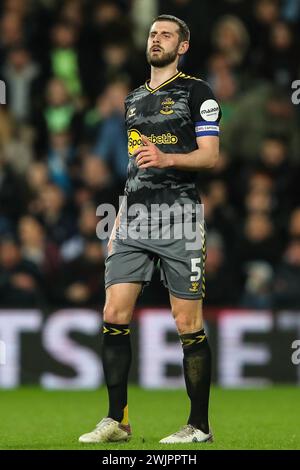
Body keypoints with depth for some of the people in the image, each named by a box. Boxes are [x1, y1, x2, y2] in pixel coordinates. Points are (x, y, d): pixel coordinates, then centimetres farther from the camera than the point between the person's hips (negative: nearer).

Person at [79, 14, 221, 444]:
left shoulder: (196, 92, 1)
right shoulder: (134, 99, 21)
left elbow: (210, 155, -6)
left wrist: (166, 158, -22)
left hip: (179, 218, -6)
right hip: (134, 218, 6)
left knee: (188, 323, -5)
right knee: (114, 316, -2)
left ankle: (200, 426, 1)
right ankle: (117, 421, 3)